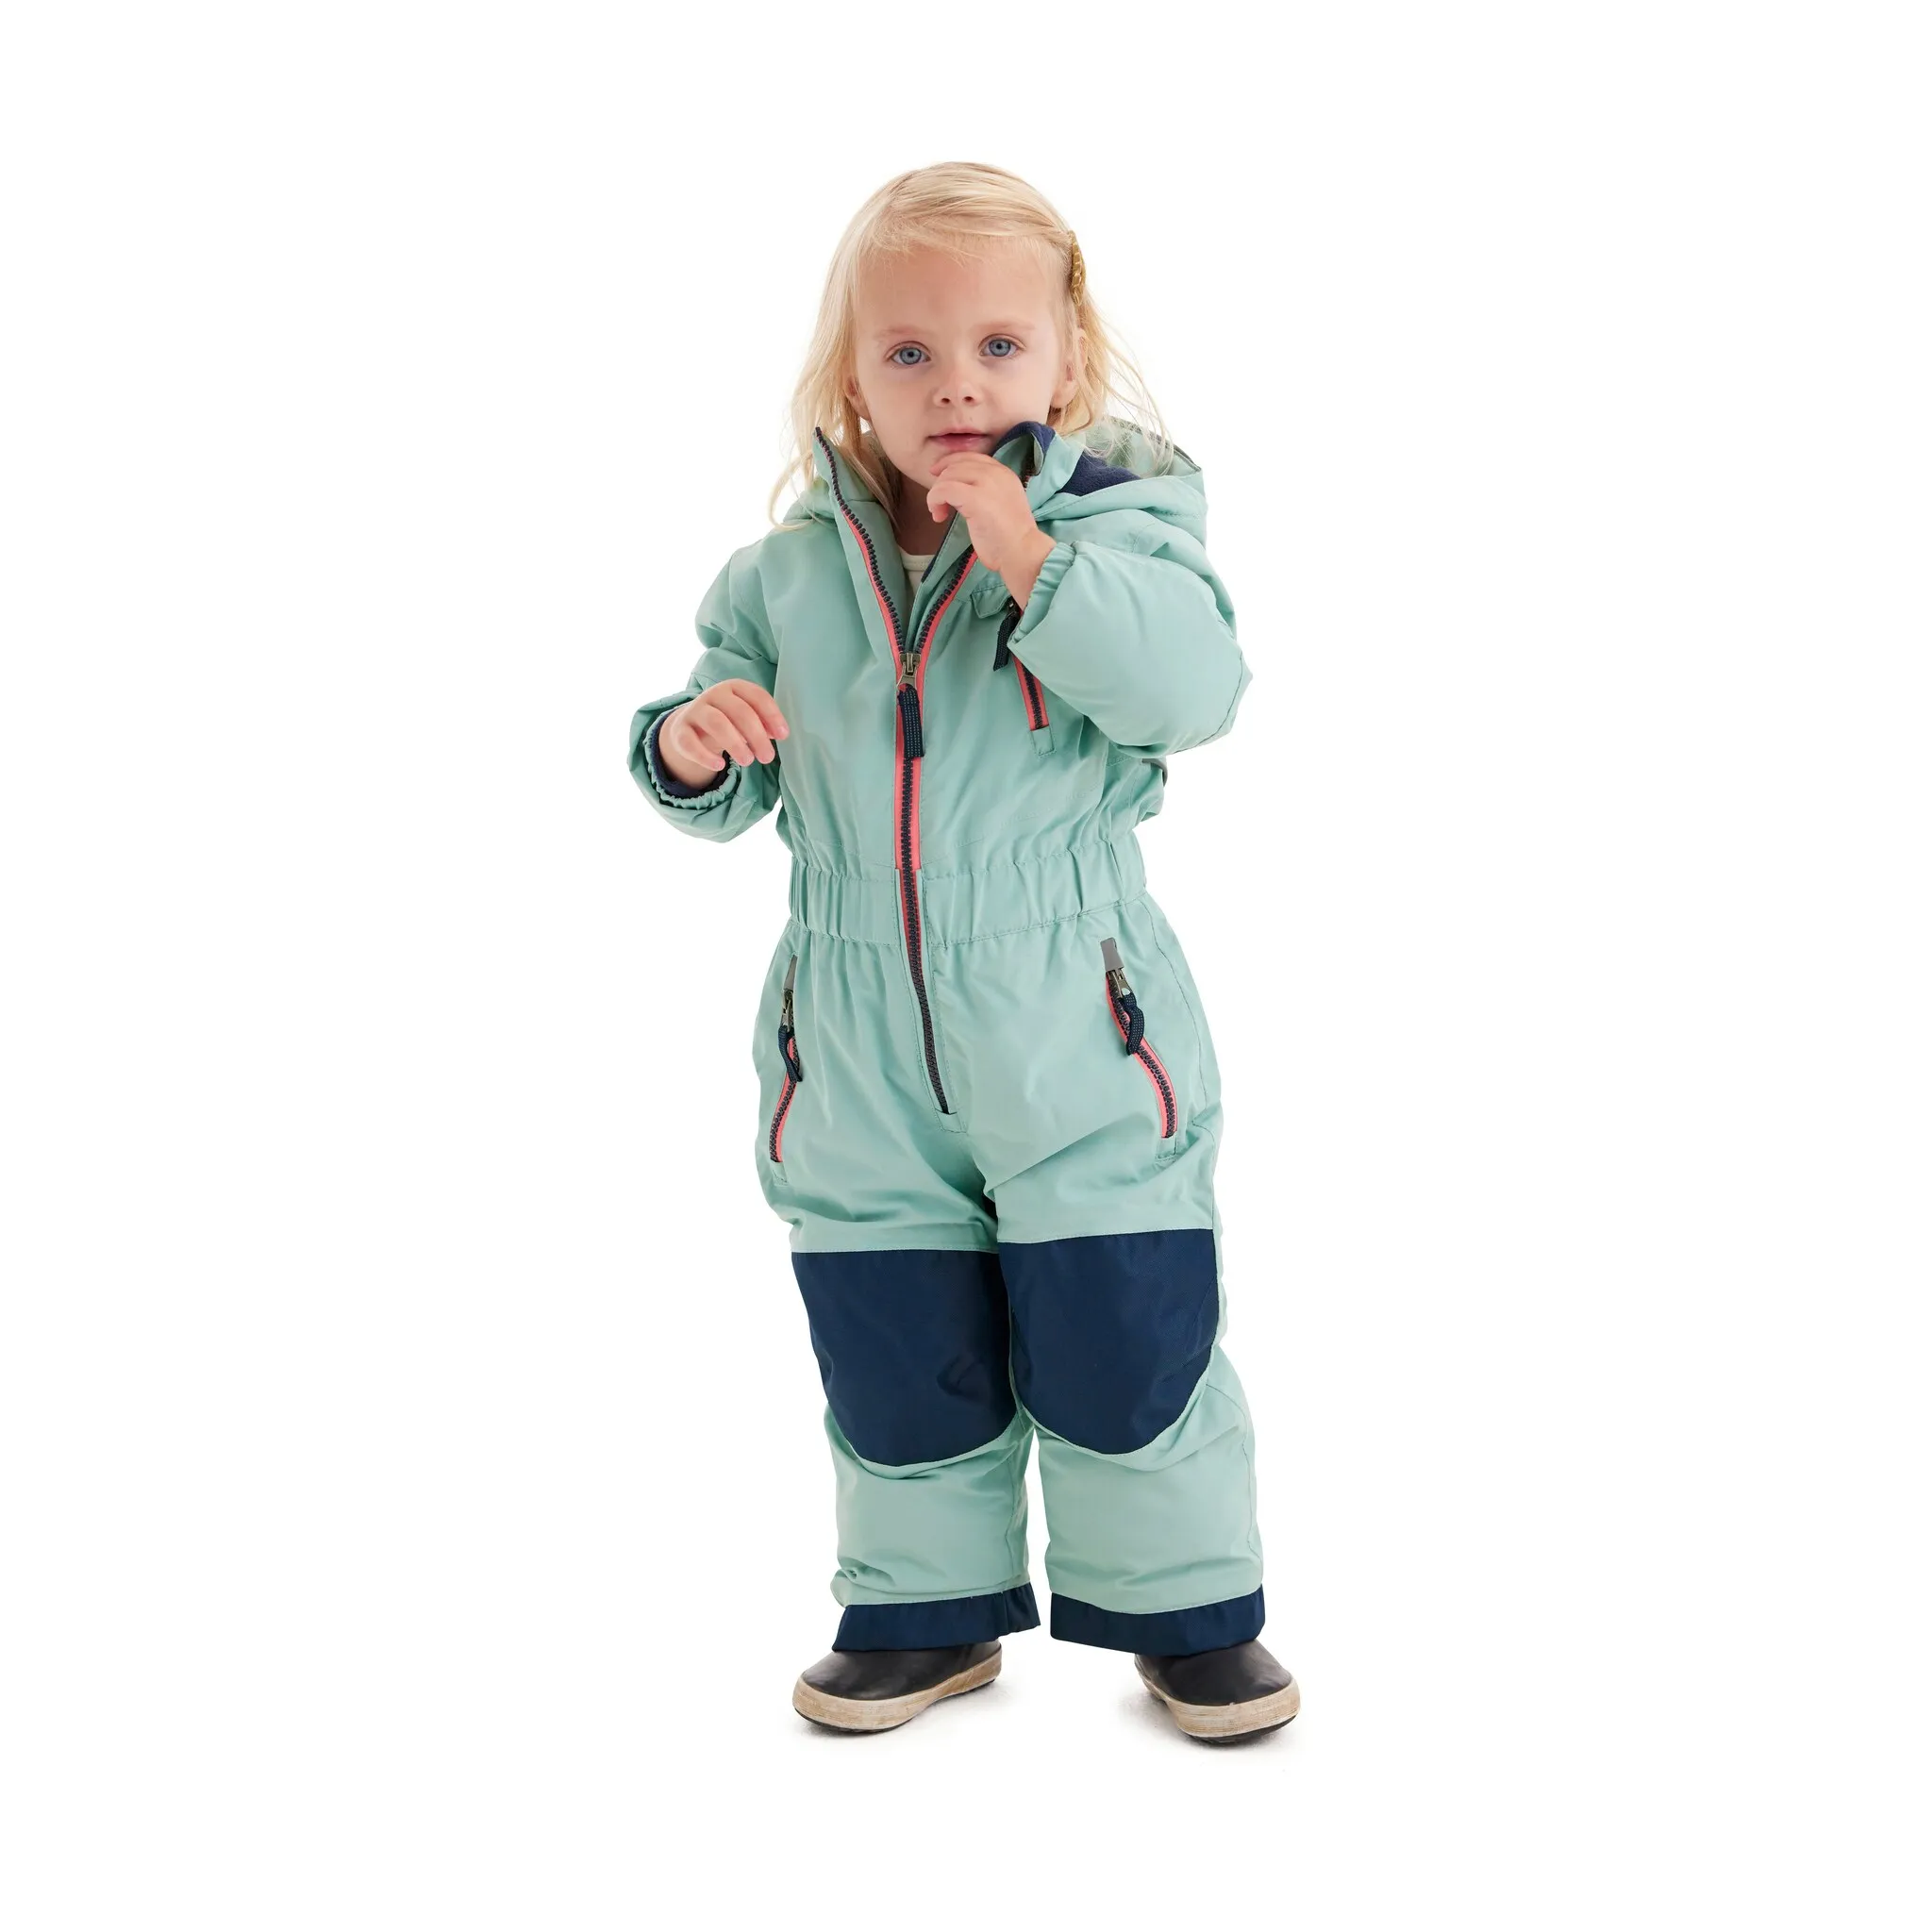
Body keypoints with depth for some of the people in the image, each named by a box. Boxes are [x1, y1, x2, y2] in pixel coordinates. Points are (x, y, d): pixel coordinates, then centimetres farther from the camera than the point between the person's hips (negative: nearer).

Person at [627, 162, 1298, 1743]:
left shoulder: (1116, 519, -5)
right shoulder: (789, 569, 4)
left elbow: (1192, 686, -23)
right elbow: (727, 796, 11)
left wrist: (1028, 553, -25)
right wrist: (690, 745, -12)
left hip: (1073, 1036, -3)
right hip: (856, 1061, 3)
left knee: (1127, 1343, 4)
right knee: (897, 1366, 13)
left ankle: (1187, 1609, 24)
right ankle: (927, 1610, 33)